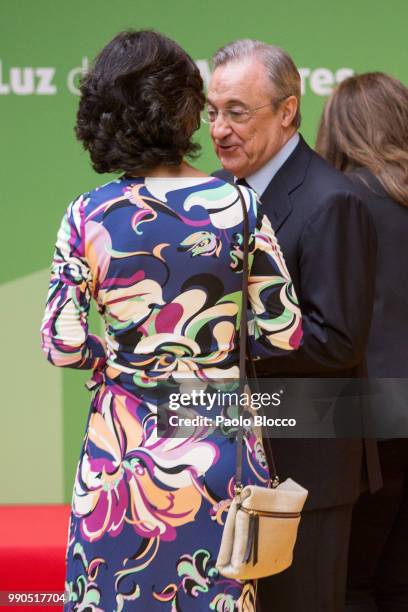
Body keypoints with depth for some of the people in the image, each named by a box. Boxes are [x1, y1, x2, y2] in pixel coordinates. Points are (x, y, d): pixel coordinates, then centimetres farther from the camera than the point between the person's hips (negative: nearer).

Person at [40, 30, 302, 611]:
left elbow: (61, 345, -7)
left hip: (122, 450, 0)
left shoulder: (88, 216, -8)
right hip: (219, 447, 0)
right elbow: (284, 333, -5)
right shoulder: (236, 207, -8)